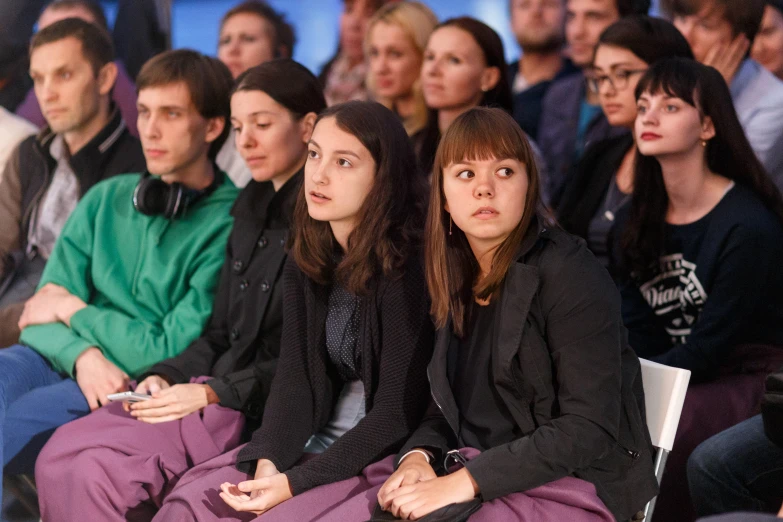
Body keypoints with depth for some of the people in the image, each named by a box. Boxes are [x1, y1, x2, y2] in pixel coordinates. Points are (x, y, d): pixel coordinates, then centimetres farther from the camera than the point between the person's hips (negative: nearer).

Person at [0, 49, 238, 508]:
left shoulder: (229, 226, -5)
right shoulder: (106, 199, 14)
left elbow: (176, 350, -10)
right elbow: (43, 310, 8)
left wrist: (74, 310, -1)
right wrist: (84, 355, -15)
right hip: (63, 360, 5)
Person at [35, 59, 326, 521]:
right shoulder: (252, 210, 17)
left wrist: (214, 393, -17)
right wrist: (166, 377, 2)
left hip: (264, 413, -8)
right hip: (215, 392, 8)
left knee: (102, 470, -23)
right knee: (59, 457, -11)